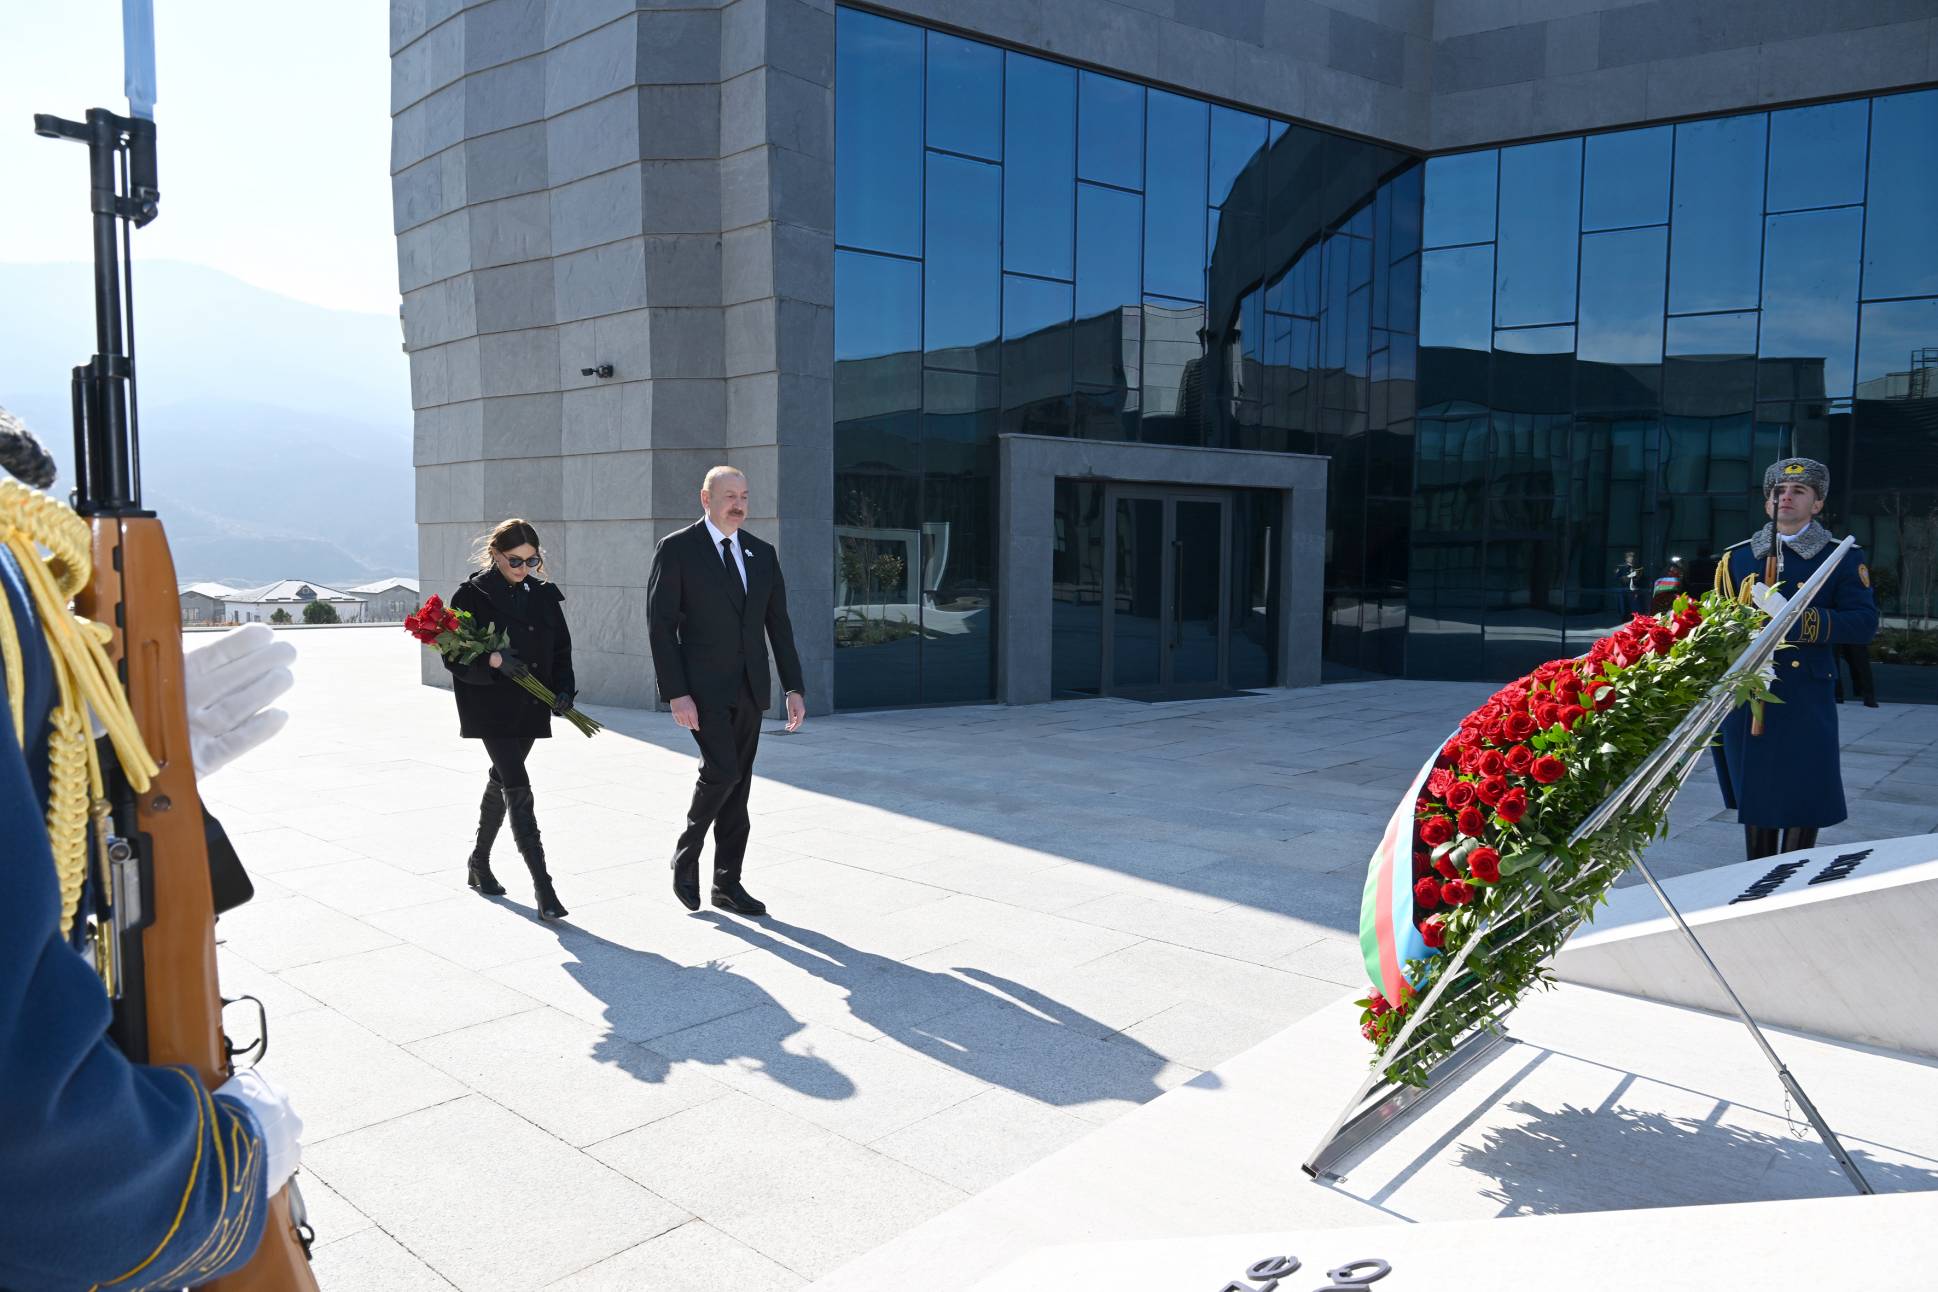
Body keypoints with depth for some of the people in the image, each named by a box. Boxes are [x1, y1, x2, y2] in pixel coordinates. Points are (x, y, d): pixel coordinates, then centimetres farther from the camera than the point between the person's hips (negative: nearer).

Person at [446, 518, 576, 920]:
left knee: (501, 781, 19)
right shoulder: (472, 595, -7)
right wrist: (493, 660, -25)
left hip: (529, 708, 6)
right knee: (517, 788, -12)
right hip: (491, 709, -6)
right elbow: (454, 656, -8)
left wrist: (563, 690, -3)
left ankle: (479, 863, 38)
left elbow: (561, 648, 12)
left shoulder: (544, 595, 7)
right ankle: (542, 887, -13)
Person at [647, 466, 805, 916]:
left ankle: (727, 883, 18)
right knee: (722, 771, -16)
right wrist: (675, 694, -15)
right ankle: (686, 856, 9)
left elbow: (778, 624, 11)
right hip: (703, 688, -5)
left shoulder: (762, 554, 10)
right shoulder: (676, 549, -5)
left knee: (737, 784, 8)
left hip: (749, 690, 5)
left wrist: (794, 688, 5)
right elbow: (660, 625, -8)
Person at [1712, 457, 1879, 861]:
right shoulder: (1736, 559, 11)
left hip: (1805, 702, -2)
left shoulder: (1843, 559, 2)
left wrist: (1797, 619, -21)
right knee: (1754, 796, 12)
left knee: (1803, 800, 2)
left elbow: (1865, 623, -9)